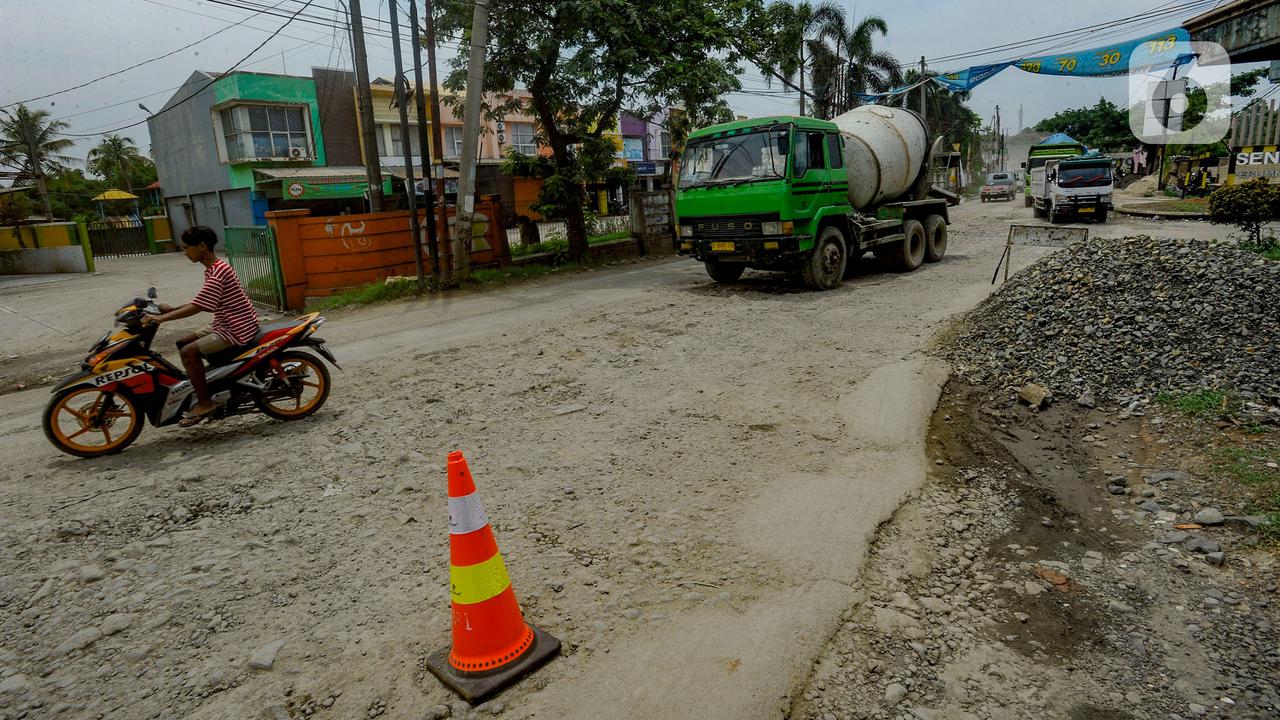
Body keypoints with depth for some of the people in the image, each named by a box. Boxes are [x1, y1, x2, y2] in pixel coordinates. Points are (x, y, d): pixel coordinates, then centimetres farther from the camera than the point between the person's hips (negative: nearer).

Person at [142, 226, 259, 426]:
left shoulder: (218, 272, -20)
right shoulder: (213, 269, 12)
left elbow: (197, 307, -24)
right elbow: (200, 302, 20)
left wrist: (161, 318, -23)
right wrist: (172, 309, 13)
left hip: (238, 328, -11)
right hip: (227, 324, 11)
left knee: (188, 352, -16)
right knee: (183, 342, 14)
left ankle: (205, 402, -6)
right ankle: (201, 390, 21)